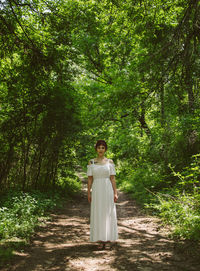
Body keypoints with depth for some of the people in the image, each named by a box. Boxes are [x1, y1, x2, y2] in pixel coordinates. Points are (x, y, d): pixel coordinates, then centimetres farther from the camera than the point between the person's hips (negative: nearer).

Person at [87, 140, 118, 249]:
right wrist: (88, 193, -2)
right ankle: (100, 240, 15)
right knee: (97, 215, 3)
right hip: (96, 191, 1)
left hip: (108, 190, 0)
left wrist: (115, 193, -4)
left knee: (108, 214, 3)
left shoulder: (110, 162, 3)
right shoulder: (91, 162, 4)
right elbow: (89, 179, 4)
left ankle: (108, 240, 14)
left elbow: (113, 178, 1)